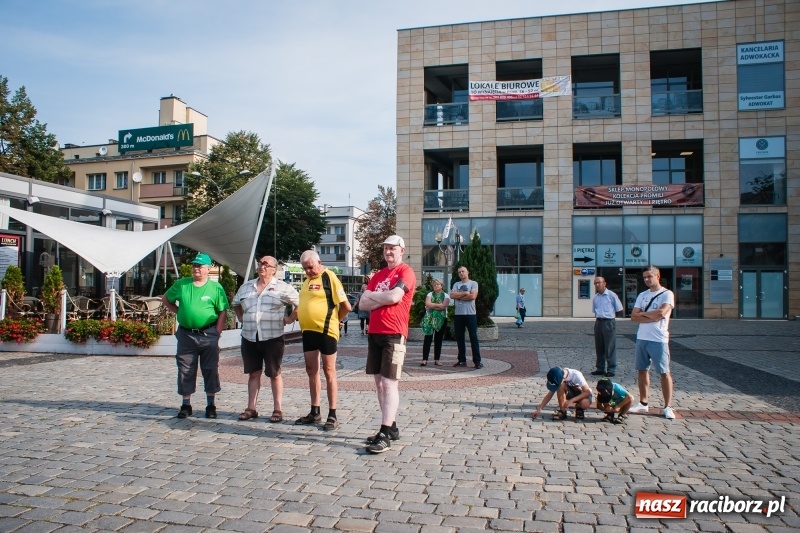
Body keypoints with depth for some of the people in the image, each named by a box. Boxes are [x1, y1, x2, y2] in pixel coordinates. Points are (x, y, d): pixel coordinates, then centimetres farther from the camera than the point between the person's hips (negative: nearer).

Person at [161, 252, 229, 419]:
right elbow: (165, 299, 18)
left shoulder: (216, 287, -3)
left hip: (208, 335, -2)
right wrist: (179, 311, 5)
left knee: (210, 370, 5)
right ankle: (186, 405, 20)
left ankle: (210, 405, 16)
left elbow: (223, 312, -4)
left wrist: (217, 332, -10)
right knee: (185, 370, 8)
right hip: (186, 334, 2)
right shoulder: (181, 284, 5)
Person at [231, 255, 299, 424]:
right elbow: (236, 304, 28)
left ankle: (278, 409, 11)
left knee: (274, 374, 4)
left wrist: (290, 319, -5)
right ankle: (251, 408, 18)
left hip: (272, 338, -4)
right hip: (249, 338, 4)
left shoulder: (283, 287, -3)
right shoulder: (246, 287, 12)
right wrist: (242, 319, 15)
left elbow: (300, 303, 0)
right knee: (253, 373, 11)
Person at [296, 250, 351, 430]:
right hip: (308, 331, 8)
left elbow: (346, 306, -12)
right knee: (311, 371, 13)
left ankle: (332, 415, 8)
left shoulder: (329, 277, -9)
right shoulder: (307, 280, 14)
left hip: (325, 331, -7)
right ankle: (315, 412, 24)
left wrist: (335, 320, 1)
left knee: (329, 372, 1)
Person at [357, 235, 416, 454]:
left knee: (389, 383, -8)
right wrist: (384, 299, -8)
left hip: (394, 334, -8)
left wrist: (372, 296, -1)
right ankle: (391, 427, 21)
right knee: (379, 382, 11)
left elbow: (394, 297, -20)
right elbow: (363, 303, 10)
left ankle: (385, 435, -7)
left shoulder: (406, 272, -4)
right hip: (374, 333, 8)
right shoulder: (378, 275, 17)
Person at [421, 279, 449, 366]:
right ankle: (424, 359, -7)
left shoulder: (446, 295, 5)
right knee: (427, 338, -7)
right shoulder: (430, 294, 8)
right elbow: (427, 304, -9)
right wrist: (438, 305, -10)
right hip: (429, 319, 0)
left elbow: (444, 306, -12)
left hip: (441, 319, 0)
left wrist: (432, 305, -8)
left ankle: (437, 359, 10)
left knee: (438, 339, 4)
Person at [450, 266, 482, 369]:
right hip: (458, 314, 4)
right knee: (459, 338, 7)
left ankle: (477, 361, -2)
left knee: (473, 338, -4)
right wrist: (465, 293, -10)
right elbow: (452, 295, -2)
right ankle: (462, 360, 15)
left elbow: (473, 296, -13)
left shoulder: (473, 283, 3)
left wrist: (459, 296, -5)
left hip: (470, 314, -4)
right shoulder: (456, 284, 14)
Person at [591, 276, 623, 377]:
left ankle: (611, 370, 5)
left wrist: (610, 315, 3)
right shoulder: (595, 298, 8)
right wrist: (598, 317, 8)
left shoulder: (611, 295, -8)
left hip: (609, 322, -6)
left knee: (610, 348, -1)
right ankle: (600, 368, 20)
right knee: (599, 347, 11)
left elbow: (619, 310, -3)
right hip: (598, 323, 6)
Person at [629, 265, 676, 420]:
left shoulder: (667, 294, -4)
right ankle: (643, 403, 20)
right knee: (642, 370, 10)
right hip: (641, 338, 6)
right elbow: (634, 317, 3)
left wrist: (643, 313, -4)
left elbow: (661, 313, -20)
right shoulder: (642, 296, 13)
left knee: (664, 372, -1)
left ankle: (668, 407, 5)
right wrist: (653, 317, -11)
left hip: (659, 340, -6)